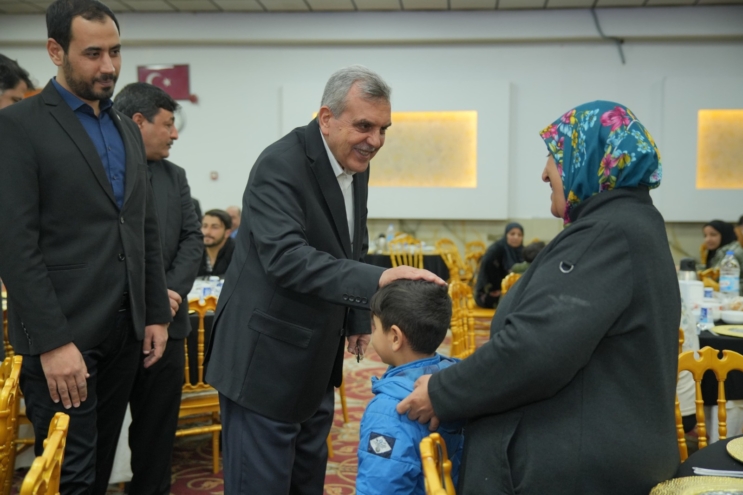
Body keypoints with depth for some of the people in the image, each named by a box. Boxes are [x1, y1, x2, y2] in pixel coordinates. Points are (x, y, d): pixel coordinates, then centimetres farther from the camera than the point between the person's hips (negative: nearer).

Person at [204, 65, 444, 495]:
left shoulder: (355, 163, 5)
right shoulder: (281, 166, -21)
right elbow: (285, 257, -34)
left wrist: (359, 318, 15)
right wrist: (376, 281, -42)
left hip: (315, 359, 8)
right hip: (266, 358, -8)